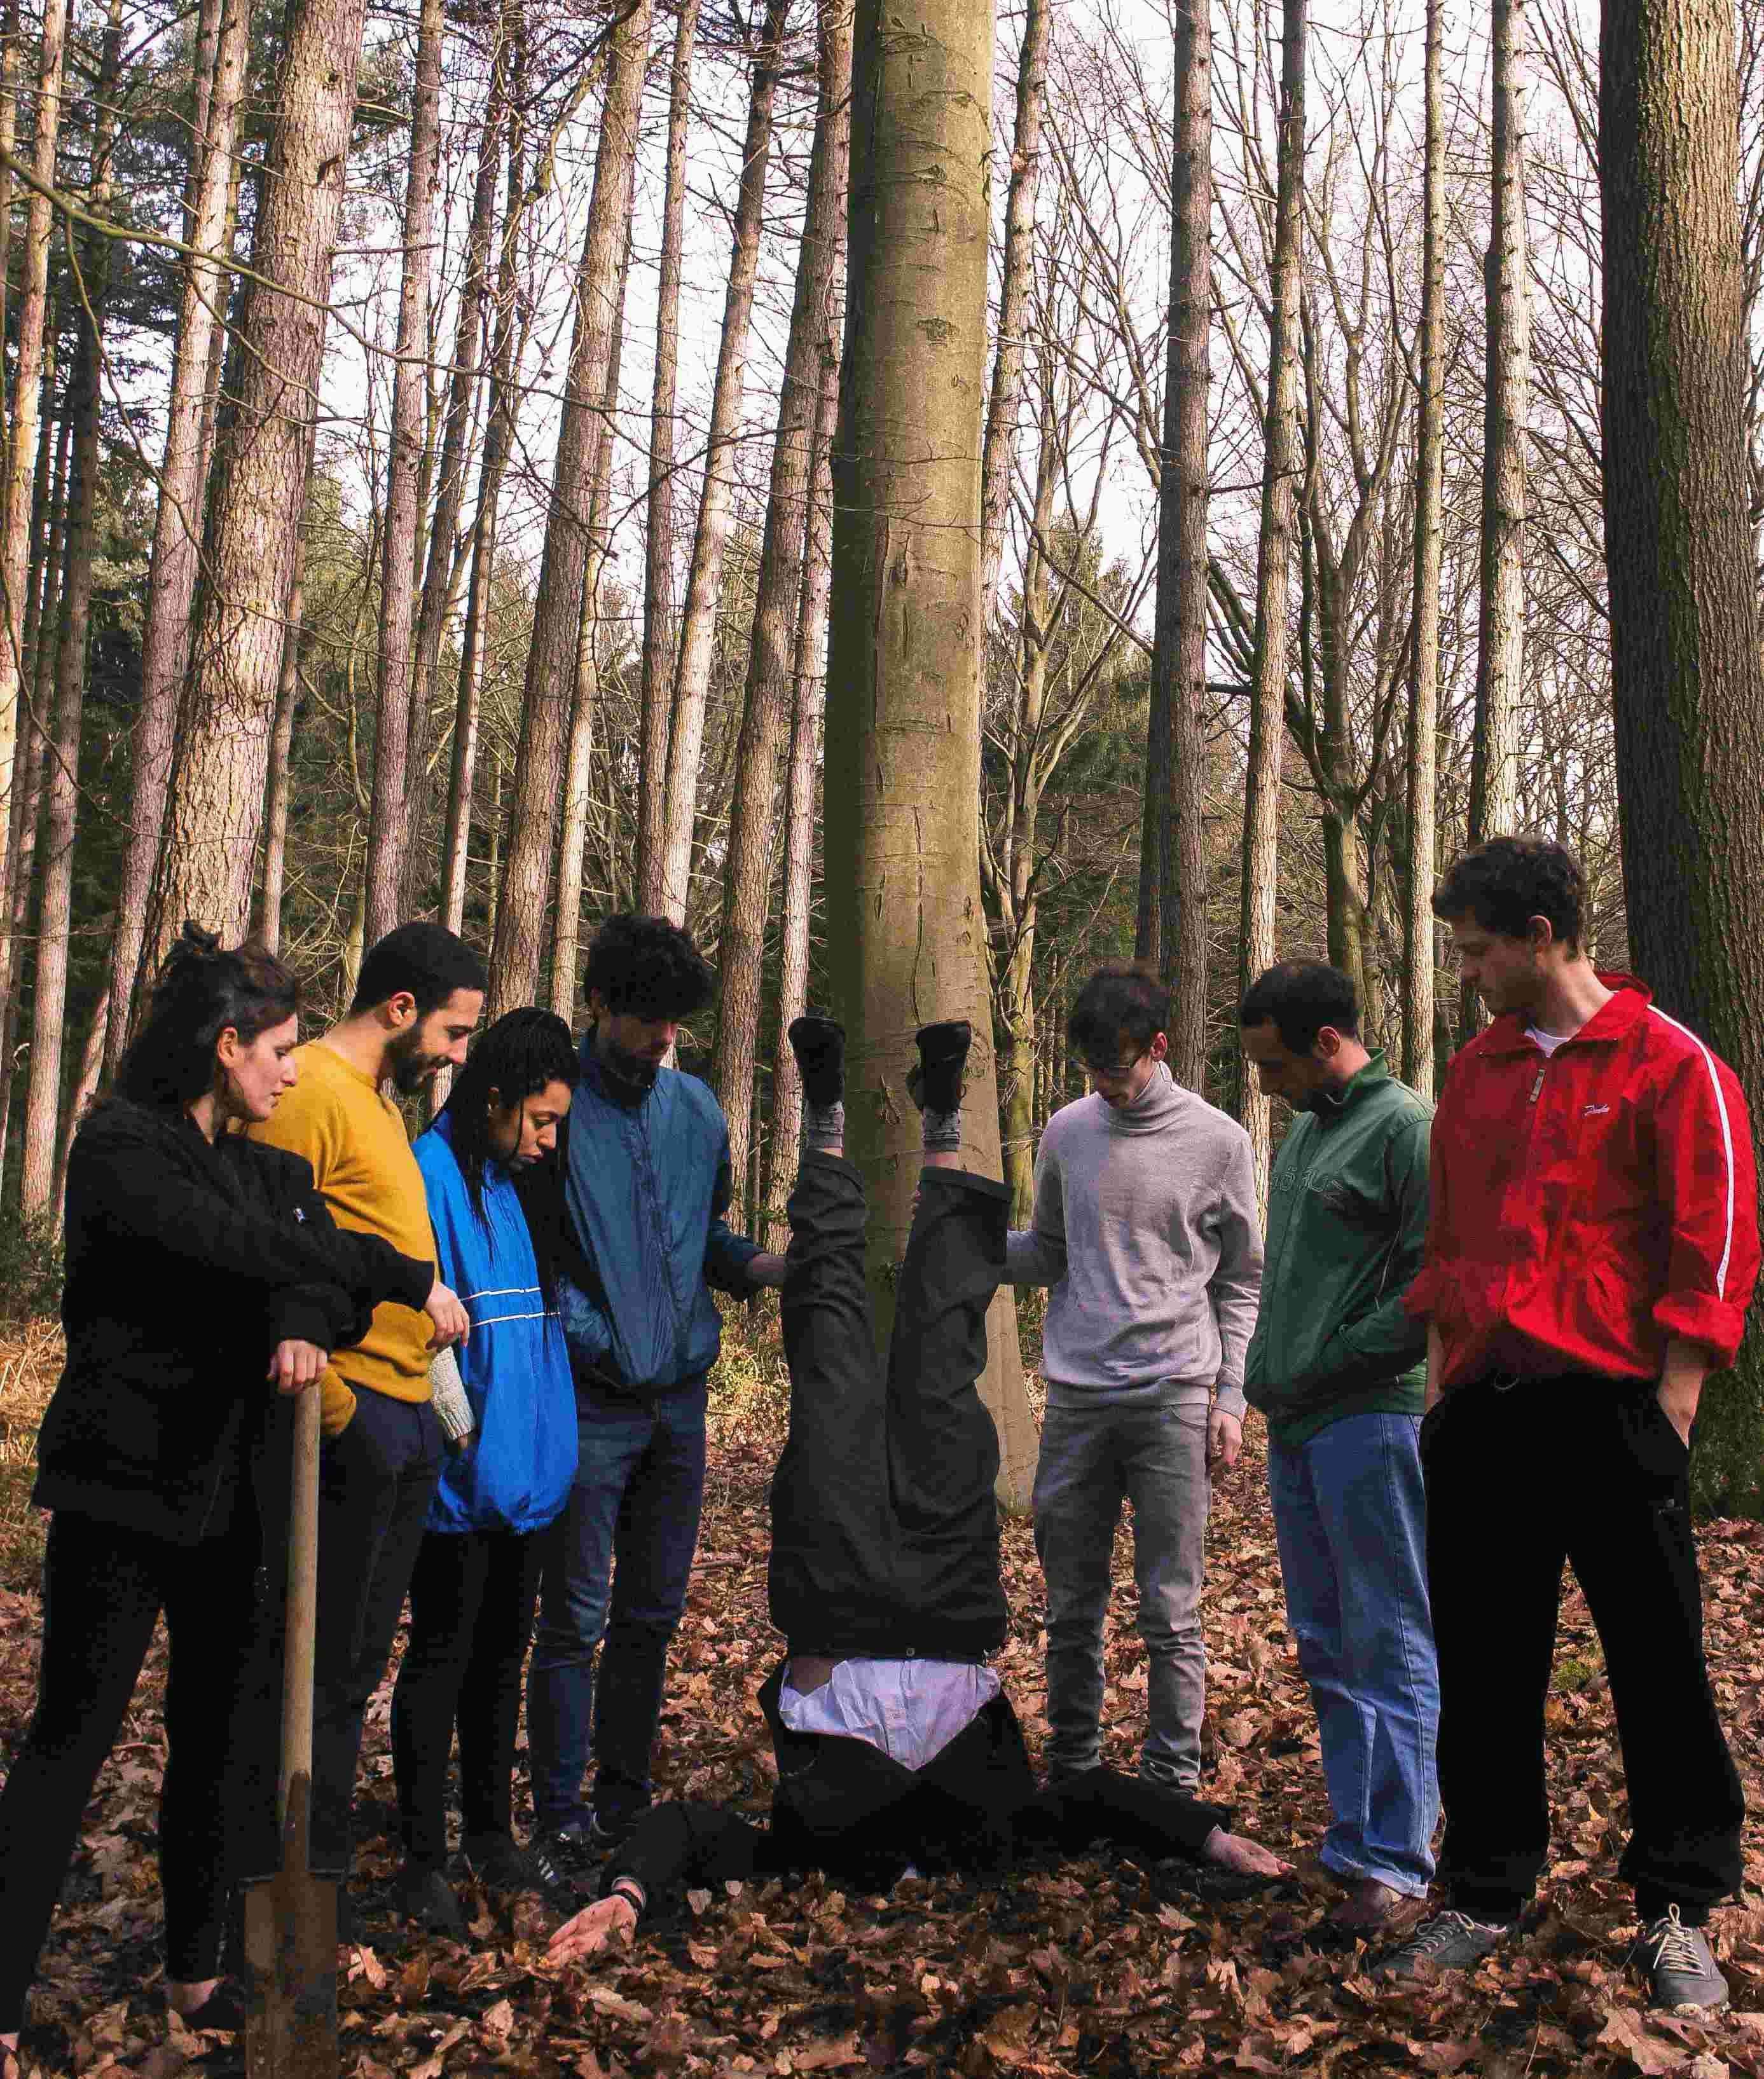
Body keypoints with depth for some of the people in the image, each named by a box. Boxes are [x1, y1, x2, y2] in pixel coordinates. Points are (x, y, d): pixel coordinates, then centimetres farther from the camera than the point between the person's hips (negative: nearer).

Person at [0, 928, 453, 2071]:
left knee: (216, 1734, 13)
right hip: (124, 1484, -6)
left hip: (233, 1493, 7)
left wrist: (306, 1326, -28)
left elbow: (311, 1248, -5)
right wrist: (410, 1280, -16)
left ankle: (198, 1974, 27)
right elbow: (245, 1246, -22)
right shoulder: (122, 1146, -10)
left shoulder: (267, 1164, 11)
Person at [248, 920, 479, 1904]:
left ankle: (324, 1870, 27)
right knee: (320, 1666, -1)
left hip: (405, 1420, 10)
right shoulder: (309, 1091, -12)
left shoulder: (384, 1102, 19)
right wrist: (330, 1409, -18)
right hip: (351, 1418, -10)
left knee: (355, 1664, 16)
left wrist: (428, 1305, 11)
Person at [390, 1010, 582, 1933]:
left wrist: (549, 1449, 17)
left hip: (520, 1468, 8)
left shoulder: (513, 1185, 12)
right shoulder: (427, 1178, -14)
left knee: (501, 1655, 17)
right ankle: (423, 1860, 14)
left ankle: (491, 1835, 31)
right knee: (441, 1657, 2)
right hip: (456, 1475, -8)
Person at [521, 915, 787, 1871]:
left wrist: (767, 1266, -2)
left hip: (679, 1396, 6)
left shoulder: (696, 1107, 10)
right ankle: (562, 1812, 13)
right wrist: (582, 1333, -18)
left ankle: (626, 1793, 27)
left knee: (654, 1609, 14)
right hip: (589, 1401, -6)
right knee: (577, 1616, 0)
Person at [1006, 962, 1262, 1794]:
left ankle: (1171, 1781, 12)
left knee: (1170, 1611, 0)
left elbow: (1241, 1282, 5)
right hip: (1076, 1398, 3)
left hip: (1175, 1399, -3)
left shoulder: (1217, 1141, 0)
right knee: (1071, 1606, 9)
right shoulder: (1067, 1132, 7)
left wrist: (1229, 1398, -2)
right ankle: (1071, 1766, 23)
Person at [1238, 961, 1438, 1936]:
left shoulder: (1406, 1126, -9)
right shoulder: (1302, 1134, 18)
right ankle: (1352, 1841, 22)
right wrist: (1267, 1379, 15)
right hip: (1296, 1426, 9)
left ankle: (1395, 1866, 1)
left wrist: (1326, 1363, -14)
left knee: (1388, 1645, -4)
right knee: (1327, 1646, 13)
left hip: (1370, 1418, -9)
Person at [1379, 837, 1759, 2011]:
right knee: (1483, 1665, 10)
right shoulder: (1474, 1075, 15)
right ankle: (1486, 1898, 23)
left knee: (1659, 1665, 4)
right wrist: (1443, 1375, 15)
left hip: (1611, 1408, -5)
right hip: (1483, 1415, 6)